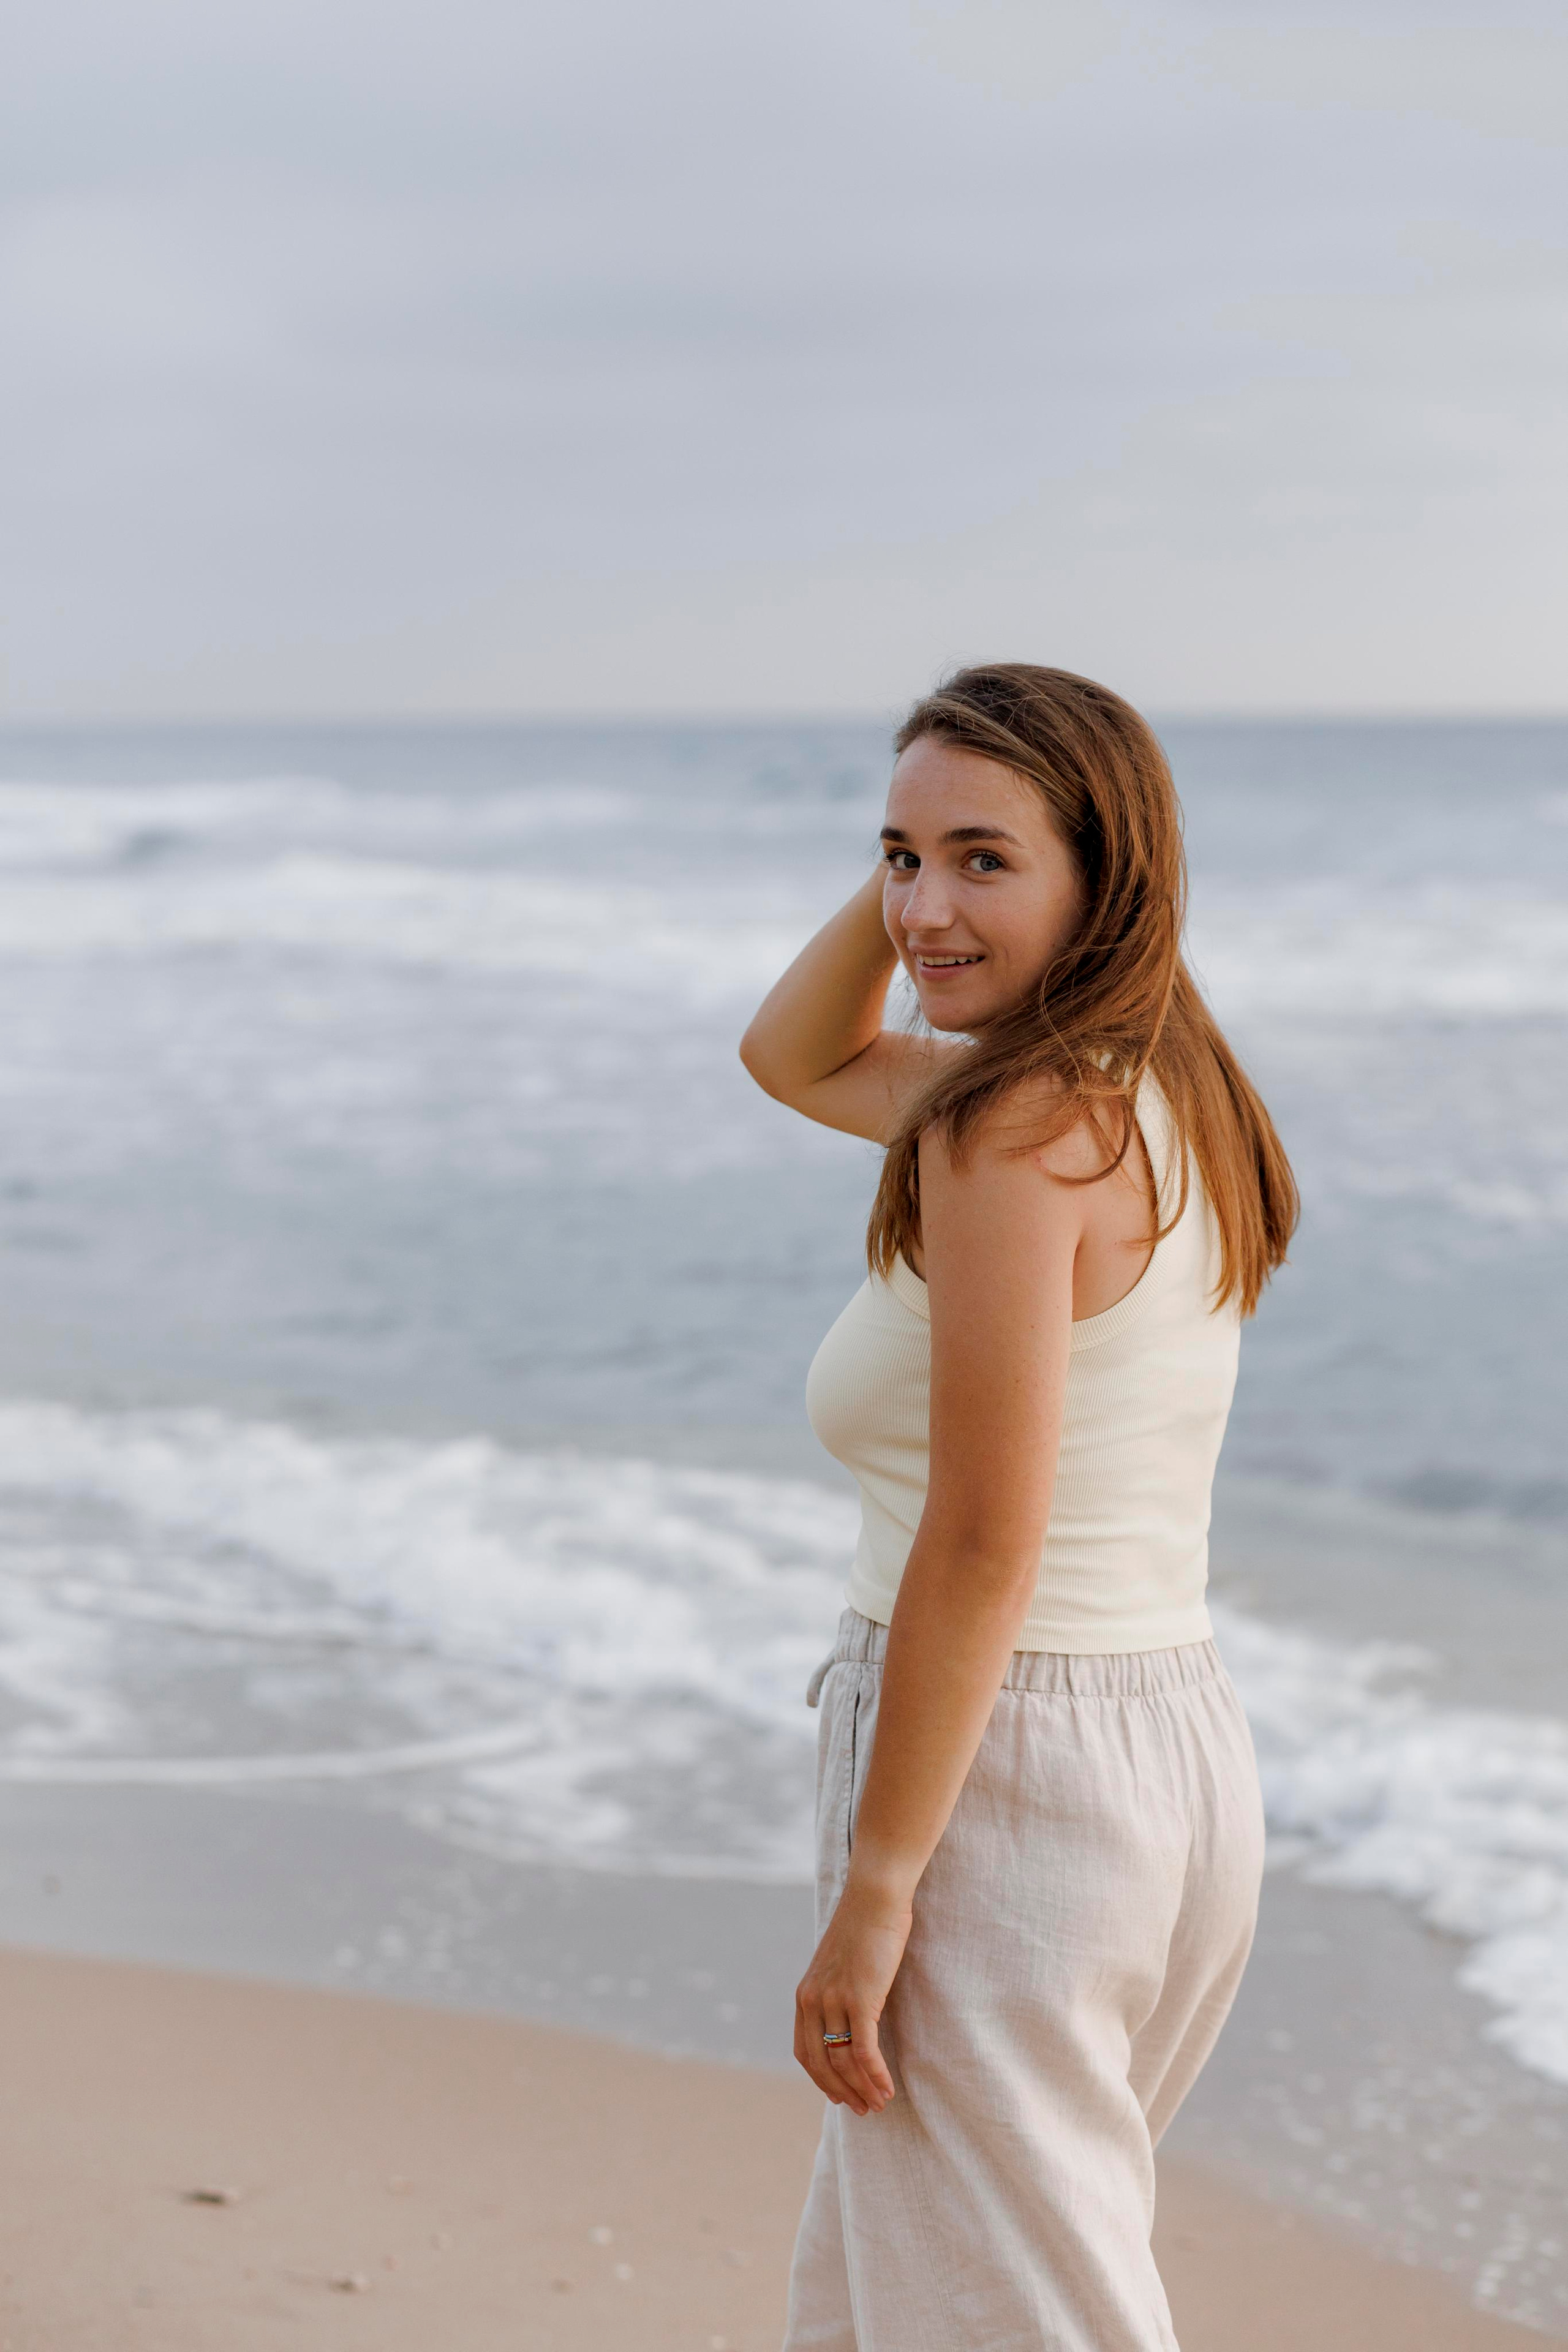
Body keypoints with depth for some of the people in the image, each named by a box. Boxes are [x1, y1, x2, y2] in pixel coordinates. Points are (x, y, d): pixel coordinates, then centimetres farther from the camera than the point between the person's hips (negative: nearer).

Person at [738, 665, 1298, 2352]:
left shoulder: (1022, 1124, -18)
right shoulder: (1151, 1091, 9)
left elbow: (985, 1547, -22)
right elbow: (796, 1058, 24)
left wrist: (873, 1890, -18)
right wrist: (917, 868, 8)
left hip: (1007, 1773, -9)